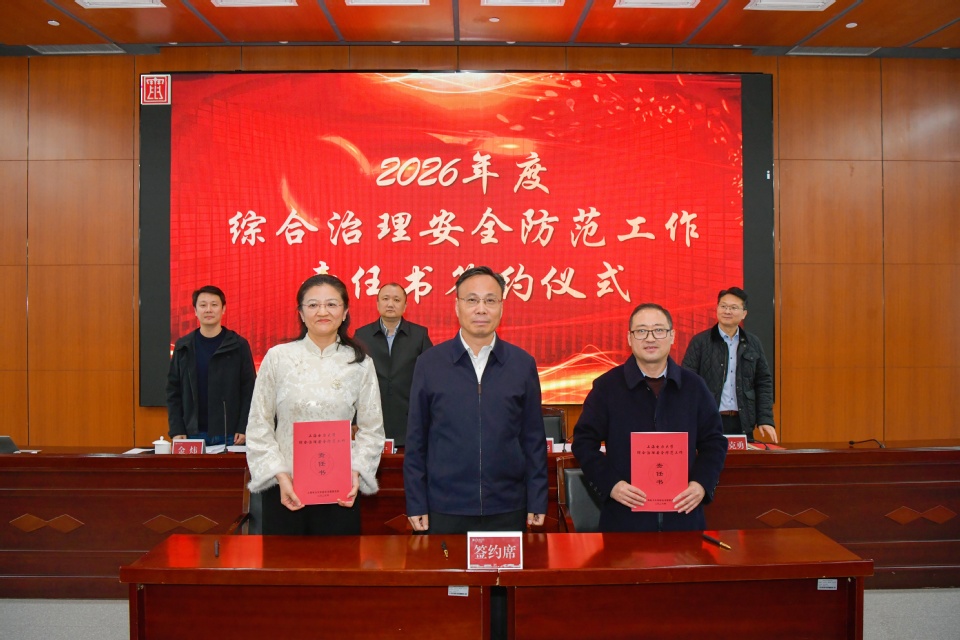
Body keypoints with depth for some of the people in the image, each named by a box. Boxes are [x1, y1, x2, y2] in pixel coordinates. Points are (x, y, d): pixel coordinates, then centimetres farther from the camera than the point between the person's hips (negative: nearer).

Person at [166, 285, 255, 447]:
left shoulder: (238, 345, 0)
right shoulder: (183, 347, 7)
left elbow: (249, 390, -1)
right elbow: (173, 391, 7)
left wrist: (244, 429, -9)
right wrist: (176, 431, -2)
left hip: (230, 435, -2)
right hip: (193, 435, 2)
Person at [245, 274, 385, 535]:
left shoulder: (360, 364, 2)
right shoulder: (277, 357, 1)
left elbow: (372, 429, 3)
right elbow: (259, 427, 2)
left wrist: (355, 473, -10)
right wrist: (280, 475, -7)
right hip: (283, 489, 0)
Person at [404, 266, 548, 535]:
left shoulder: (523, 364, 1)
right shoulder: (429, 363, -1)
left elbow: (533, 439, 4)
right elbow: (416, 440, 2)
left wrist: (537, 503, 2)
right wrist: (416, 504, 0)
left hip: (507, 511, 1)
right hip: (445, 511, -1)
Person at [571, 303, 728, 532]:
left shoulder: (693, 386, 7)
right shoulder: (606, 386, -1)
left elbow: (714, 441, 11)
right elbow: (584, 442, 0)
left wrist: (702, 483, -5)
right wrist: (610, 484, -13)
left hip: (683, 514, 2)